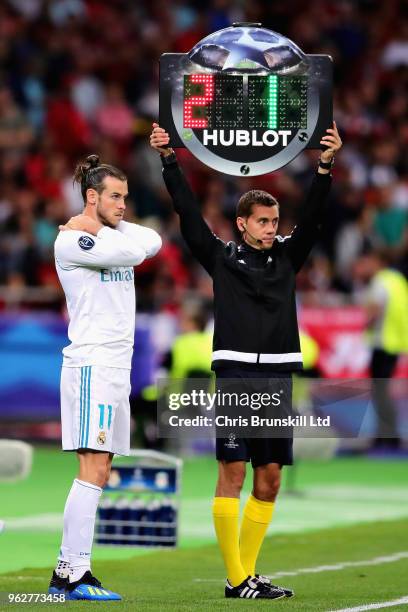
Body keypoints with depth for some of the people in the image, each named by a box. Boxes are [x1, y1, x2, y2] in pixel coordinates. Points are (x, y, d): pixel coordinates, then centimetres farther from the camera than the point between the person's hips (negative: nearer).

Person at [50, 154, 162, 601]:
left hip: (116, 368, 9)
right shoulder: (70, 241, -8)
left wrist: (108, 224, -5)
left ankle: (66, 573, 7)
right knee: (92, 472, -14)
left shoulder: (112, 237, 18)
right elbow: (131, 252, -20)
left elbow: (152, 243, 1)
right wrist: (98, 227, -4)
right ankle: (75, 574, -17)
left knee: (98, 473, 6)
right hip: (91, 365, -9)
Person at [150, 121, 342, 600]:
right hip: (235, 371, -4)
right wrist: (168, 160, -7)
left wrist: (325, 165, -10)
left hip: (278, 377, 4)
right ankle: (236, 579, -6)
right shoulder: (222, 258, 6)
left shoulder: (287, 257, 14)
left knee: (269, 479, 5)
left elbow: (312, 217, 3)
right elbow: (189, 213, 1)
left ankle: (247, 571, 14)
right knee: (232, 472, -7)